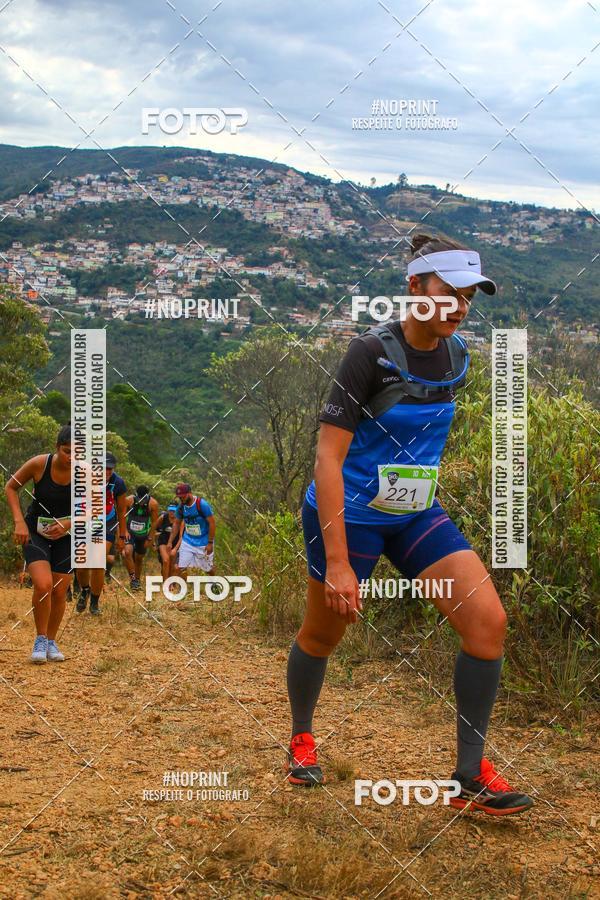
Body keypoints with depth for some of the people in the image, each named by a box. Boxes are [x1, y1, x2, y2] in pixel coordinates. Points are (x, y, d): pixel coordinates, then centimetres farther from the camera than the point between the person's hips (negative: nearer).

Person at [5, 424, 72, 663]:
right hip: (35, 531, -2)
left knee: (59, 592, 3)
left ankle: (51, 642, 24)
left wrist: (68, 523, -21)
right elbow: (10, 487, -5)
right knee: (43, 585, -20)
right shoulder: (39, 464, -20)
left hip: (66, 535, 2)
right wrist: (19, 521, -14)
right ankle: (40, 640, 0)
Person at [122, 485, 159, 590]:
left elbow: (154, 522, -7)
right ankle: (132, 578, -14)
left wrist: (150, 538, -6)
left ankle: (137, 580, 31)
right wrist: (124, 531, -13)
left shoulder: (153, 504, -17)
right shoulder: (129, 501, -19)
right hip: (130, 532, -1)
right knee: (128, 552, -24)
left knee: (139, 558, 10)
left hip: (143, 534, 1)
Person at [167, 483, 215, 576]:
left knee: (208, 568, 12)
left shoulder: (202, 505, -23)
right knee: (181, 568, -5)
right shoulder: (181, 507, -7)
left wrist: (210, 543, -18)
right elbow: (177, 524, 7)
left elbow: (212, 523, -18)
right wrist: (170, 542, 5)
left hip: (203, 542, -4)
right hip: (188, 541, 4)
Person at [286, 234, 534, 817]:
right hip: (350, 512, -5)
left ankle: (471, 775, 1)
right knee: (323, 633, 11)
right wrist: (336, 561, -27)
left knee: (488, 620, -10)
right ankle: (301, 739, 40)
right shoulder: (372, 351, -20)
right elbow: (328, 456, -23)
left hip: (416, 513, 6)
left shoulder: (457, 355, 0)